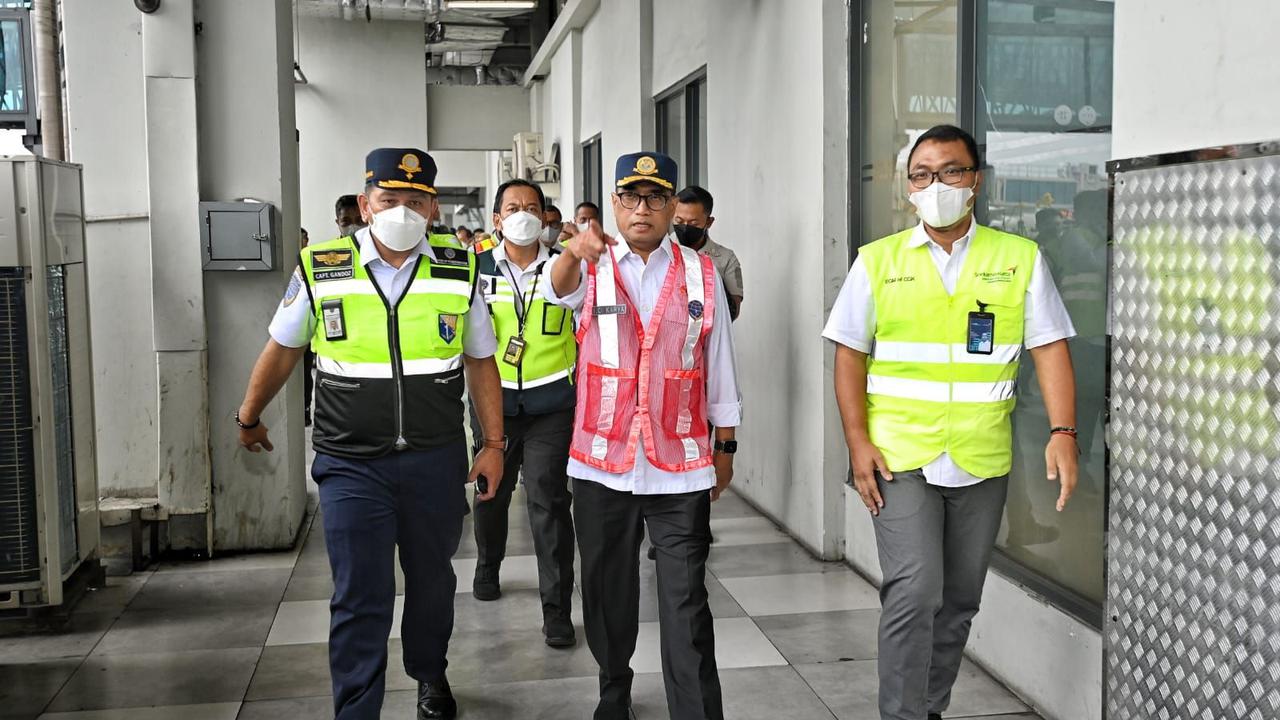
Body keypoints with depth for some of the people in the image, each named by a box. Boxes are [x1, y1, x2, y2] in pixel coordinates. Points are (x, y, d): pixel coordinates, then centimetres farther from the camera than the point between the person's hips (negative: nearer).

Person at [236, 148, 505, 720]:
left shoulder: (458, 269, -1)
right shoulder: (321, 270, -5)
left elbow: (480, 363, 6)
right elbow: (282, 350, 10)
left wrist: (493, 443, 4)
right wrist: (249, 417, 20)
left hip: (436, 460, 2)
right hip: (351, 464, -2)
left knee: (432, 581, 19)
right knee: (360, 599, -2)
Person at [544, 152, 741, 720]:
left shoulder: (700, 274, 5)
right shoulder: (591, 267, 2)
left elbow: (719, 365, 10)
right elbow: (557, 288, -23)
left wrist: (725, 446, 11)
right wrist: (576, 251, -46)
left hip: (681, 466, -1)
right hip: (602, 464, 1)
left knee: (686, 605, -2)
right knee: (607, 593, 15)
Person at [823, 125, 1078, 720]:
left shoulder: (1020, 259, 5)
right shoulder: (878, 261, 4)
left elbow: (1050, 349, 1)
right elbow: (850, 356, 3)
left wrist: (1062, 432, -12)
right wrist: (858, 442, -6)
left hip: (981, 462, 2)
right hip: (899, 456, -2)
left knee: (959, 600, 12)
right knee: (913, 591, -12)